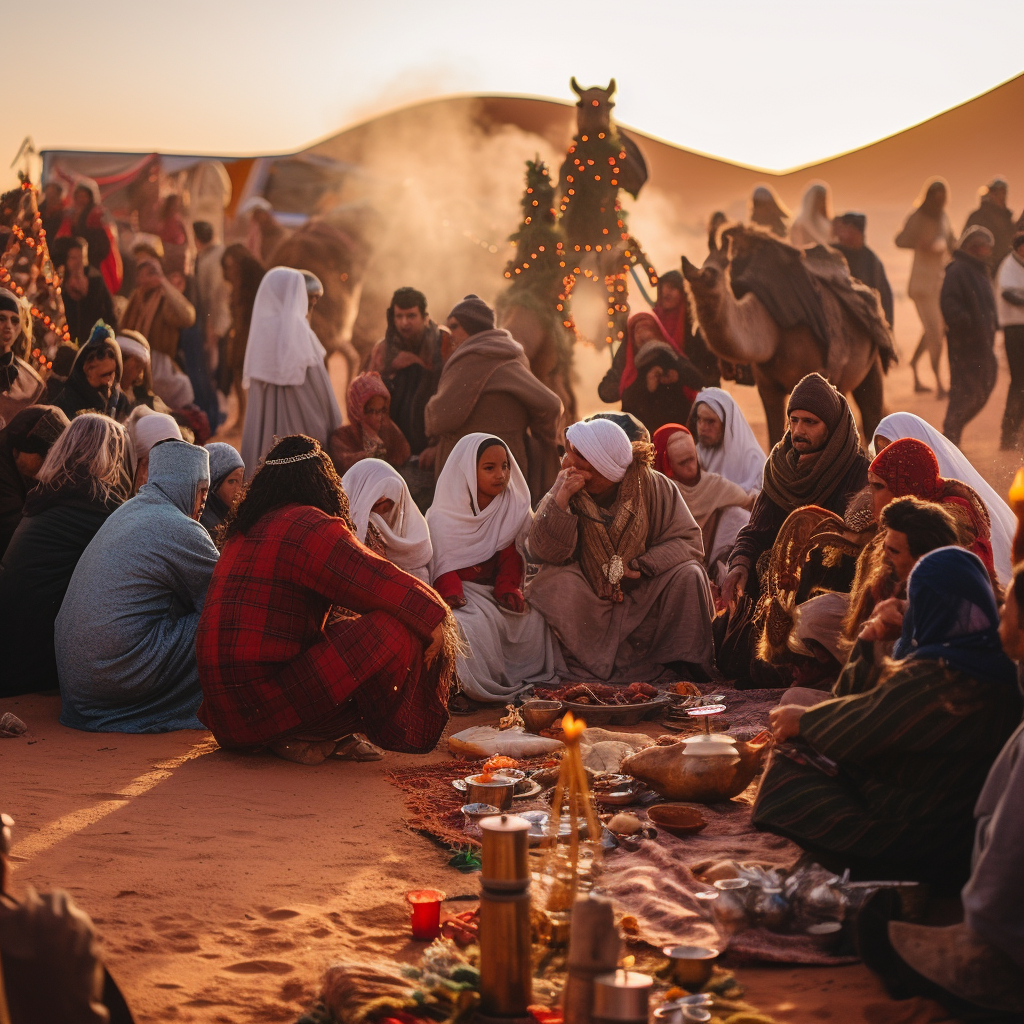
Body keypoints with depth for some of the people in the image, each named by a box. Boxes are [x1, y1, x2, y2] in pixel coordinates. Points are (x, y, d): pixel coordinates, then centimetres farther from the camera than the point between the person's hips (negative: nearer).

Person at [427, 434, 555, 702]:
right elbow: (442, 562, -7)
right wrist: (451, 592, -26)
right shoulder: (444, 516, -4)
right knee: (473, 624, -36)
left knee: (532, 619, -23)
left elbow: (510, 556, 4)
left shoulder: (513, 509, 7)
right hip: (462, 592, -4)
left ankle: (522, 681, -9)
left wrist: (508, 588, -15)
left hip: (495, 589, 4)